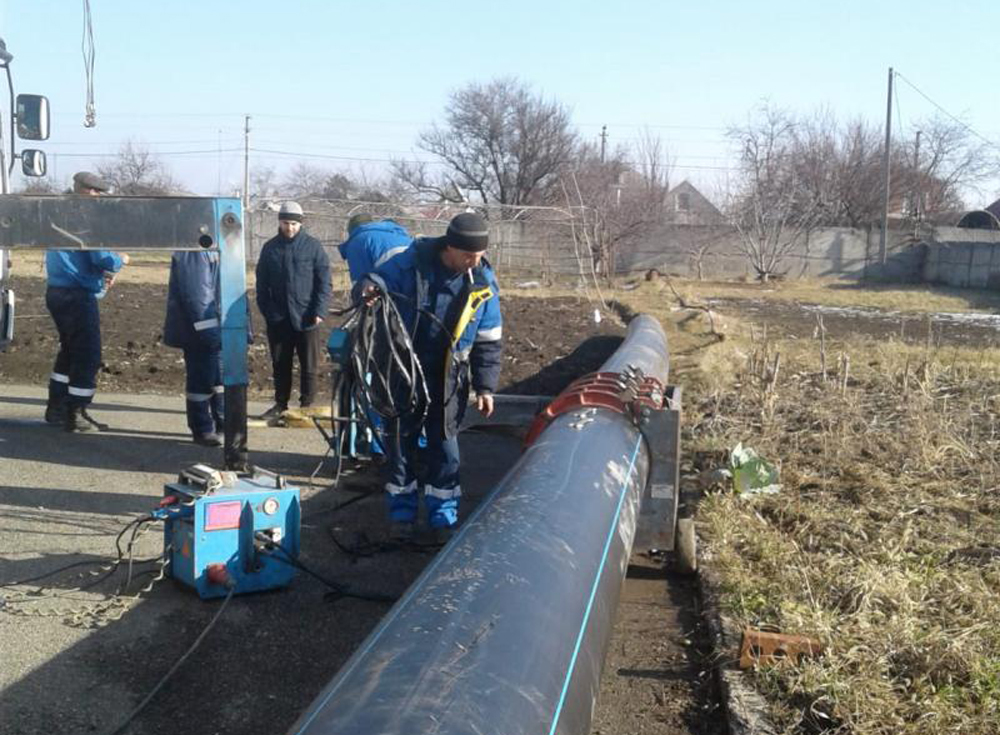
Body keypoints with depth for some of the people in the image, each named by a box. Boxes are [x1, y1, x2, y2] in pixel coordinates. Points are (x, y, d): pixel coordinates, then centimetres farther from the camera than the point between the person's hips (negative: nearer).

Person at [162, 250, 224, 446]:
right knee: (202, 380, 1)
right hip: (200, 327, -9)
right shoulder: (191, 251, -17)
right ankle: (202, 430, 13)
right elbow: (195, 291, -23)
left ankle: (222, 425, 31)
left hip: (218, 328, 9)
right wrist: (209, 327, -25)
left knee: (221, 377, 17)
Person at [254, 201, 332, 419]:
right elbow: (262, 283, 12)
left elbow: (324, 282, -3)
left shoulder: (313, 246, -2)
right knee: (280, 364, 10)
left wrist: (320, 311, -11)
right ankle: (280, 404, 21)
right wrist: (266, 309, 2)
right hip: (278, 319, 3)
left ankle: (307, 405, 14)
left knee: (309, 365, 4)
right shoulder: (270, 248, 7)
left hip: (306, 318, -3)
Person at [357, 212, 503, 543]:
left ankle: (443, 515, 19)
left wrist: (485, 386, -2)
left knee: (444, 444, 7)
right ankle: (402, 512, 21)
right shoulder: (411, 263, -16)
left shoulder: (483, 283, -8)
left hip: (447, 377, 1)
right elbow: (378, 279, -4)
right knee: (400, 440, 7)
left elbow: (489, 341, -1)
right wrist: (369, 288, -30)